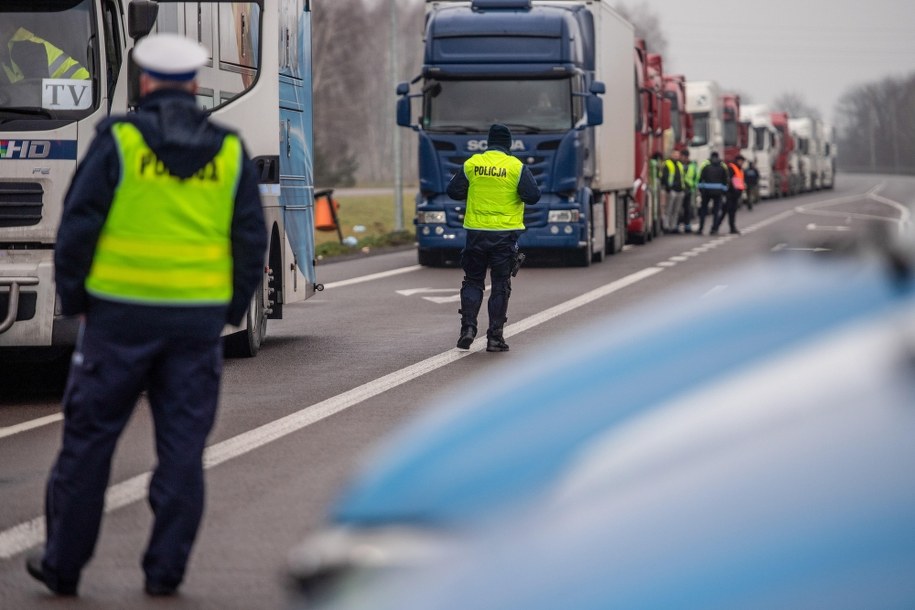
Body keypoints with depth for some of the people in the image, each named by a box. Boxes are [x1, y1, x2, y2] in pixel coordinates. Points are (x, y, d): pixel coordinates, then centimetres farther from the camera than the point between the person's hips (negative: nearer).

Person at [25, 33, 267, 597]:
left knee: (89, 439, 6)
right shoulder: (230, 152, 6)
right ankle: (165, 570, 6)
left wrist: (74, 298, 5)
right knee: (183, 445, 7)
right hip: (199, 317, 2)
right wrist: (233, 309, 14)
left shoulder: (118, 141, -4)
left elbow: (79, 226, -5)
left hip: (122, 313, -2)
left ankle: (63, 564, 12)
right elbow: (251, 239, 7)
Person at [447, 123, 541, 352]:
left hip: (476, 231, 1)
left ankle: (468, 327, -3)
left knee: (473, 281, 13)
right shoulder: (516, 167, -6)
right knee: (500, 285, 5)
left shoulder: (472, 164, 0)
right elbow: (533, 196, -11)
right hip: (505, 233, -1)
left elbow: (453, 191, 4)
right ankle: (495, 337, 3)